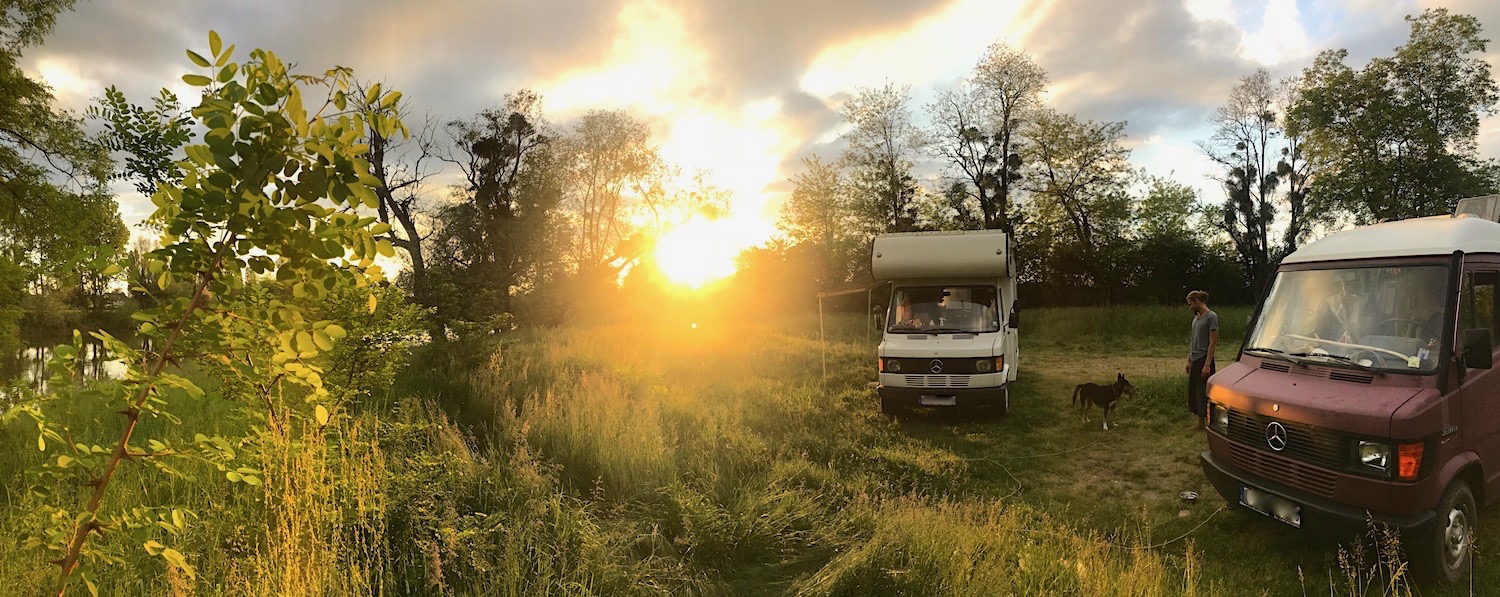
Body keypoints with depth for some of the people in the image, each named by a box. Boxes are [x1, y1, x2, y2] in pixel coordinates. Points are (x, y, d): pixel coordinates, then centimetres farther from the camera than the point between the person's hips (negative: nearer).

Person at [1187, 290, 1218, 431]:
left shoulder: (1211, 317, -12)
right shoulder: (1196, 317, 12)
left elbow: (1213, 342, -15)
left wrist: (1207, 364, -18)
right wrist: (1189, 360, 18)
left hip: (1204, 360, -8)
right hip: (1195, 361, 8)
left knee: (1203, 392, -2)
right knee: (1194, 391, 10)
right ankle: (1198, 421, 16)